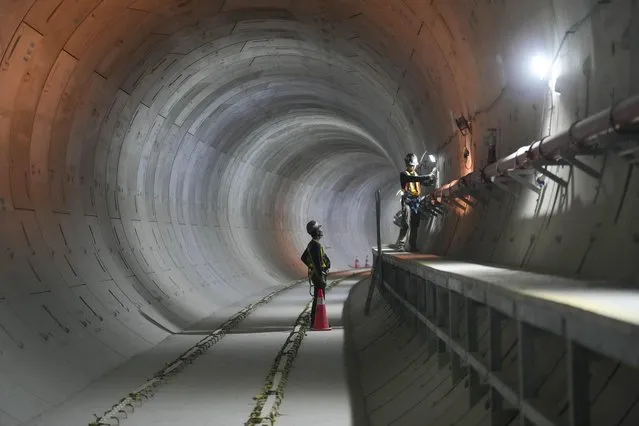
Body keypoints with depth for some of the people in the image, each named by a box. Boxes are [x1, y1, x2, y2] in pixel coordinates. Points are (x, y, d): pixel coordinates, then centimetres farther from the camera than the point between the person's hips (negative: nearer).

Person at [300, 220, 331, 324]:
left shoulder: (311, 244, 14)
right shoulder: (316, 245, -19)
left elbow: (303, 258, 25)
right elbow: (317, 262, -25)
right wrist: (321, 277, -25)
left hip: (314, 273, 10)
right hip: (318, 275, -10)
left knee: (317, 298, 16)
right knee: (319, 299, -7)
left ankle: (314, 319, 22)